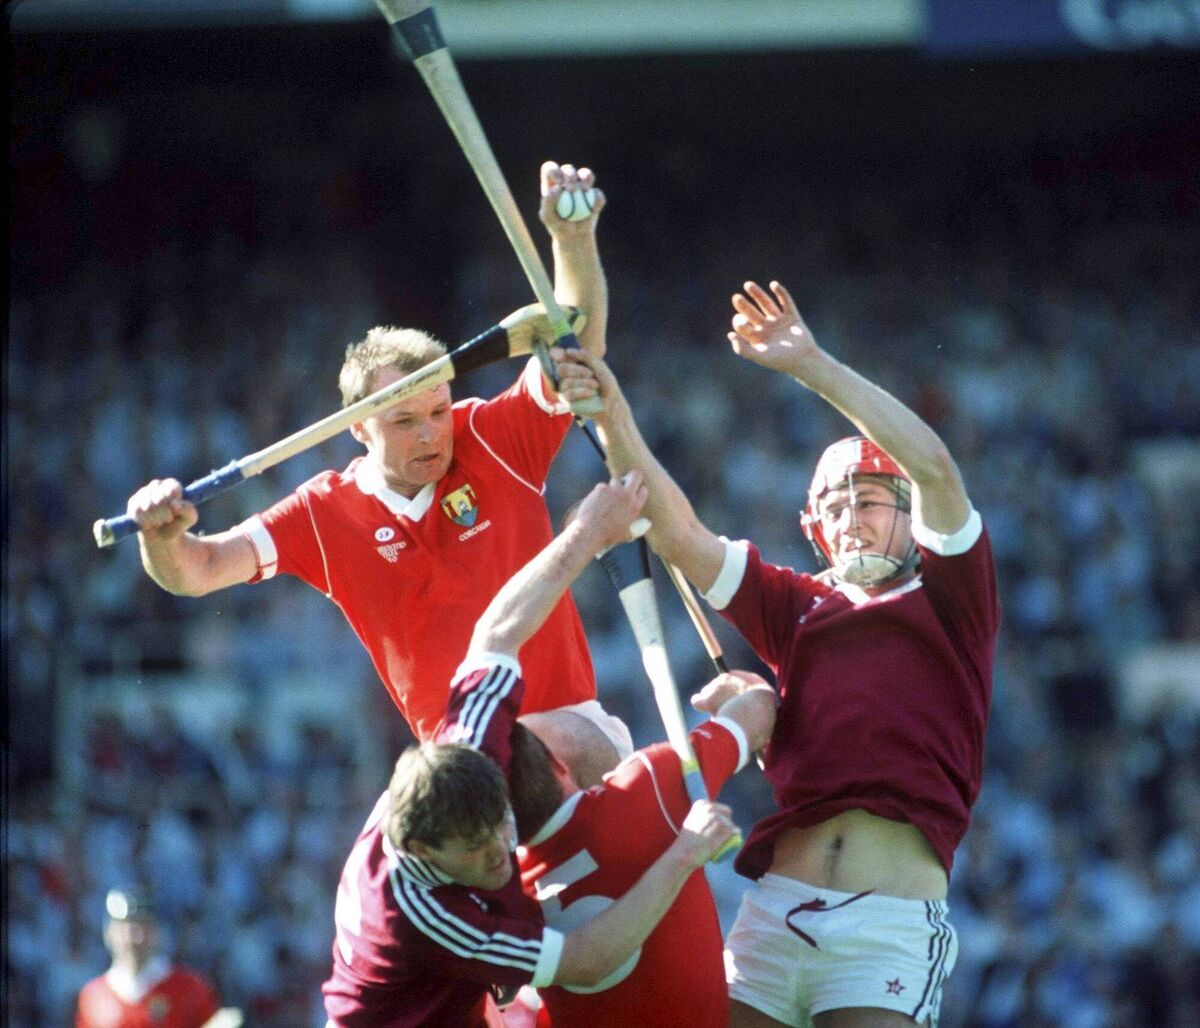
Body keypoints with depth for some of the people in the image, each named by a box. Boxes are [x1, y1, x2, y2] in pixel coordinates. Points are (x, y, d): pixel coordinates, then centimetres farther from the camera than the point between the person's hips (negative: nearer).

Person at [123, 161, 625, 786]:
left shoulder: (493, 442, 1)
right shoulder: (325, 514, 4)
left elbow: (579, 340, -5)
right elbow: (195, 572, 1)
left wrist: (573, 238, -24)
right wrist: (163, 538, -25)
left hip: (572, 729, -2)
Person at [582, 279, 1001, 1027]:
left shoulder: (949, 598, 12)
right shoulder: (800, 607, 22)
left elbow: (935, 467, -2)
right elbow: (679, 534, 15)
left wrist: (814, 367, -5)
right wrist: (617, 424, 2)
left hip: (894, 916, -4)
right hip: (777, 905, 4)